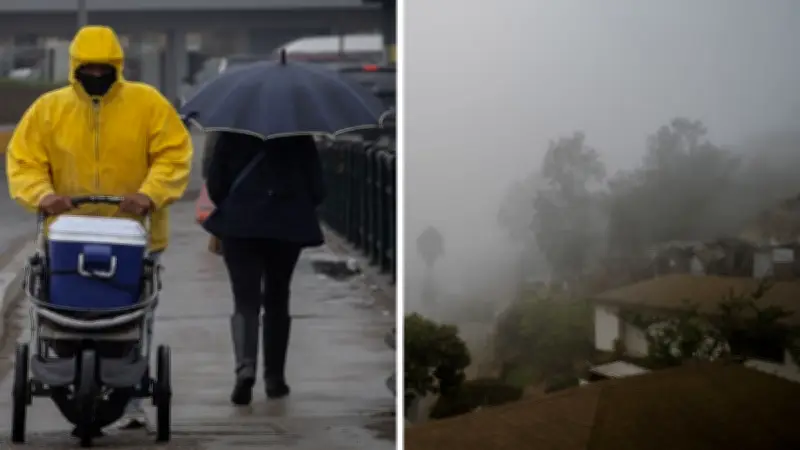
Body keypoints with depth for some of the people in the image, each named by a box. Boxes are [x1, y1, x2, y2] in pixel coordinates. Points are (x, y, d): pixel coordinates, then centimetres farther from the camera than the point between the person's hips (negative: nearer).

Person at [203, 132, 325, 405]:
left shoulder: (231, 132, -1)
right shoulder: (300, 135, 1)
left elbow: (215, 183, 1)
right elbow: (316, 188, 1)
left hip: (239, 223, -1)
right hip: (288, 226, 1)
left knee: (245, 301, -1)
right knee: (276, 300, 15)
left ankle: (246, 367, -25)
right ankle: (274, 377, 17)